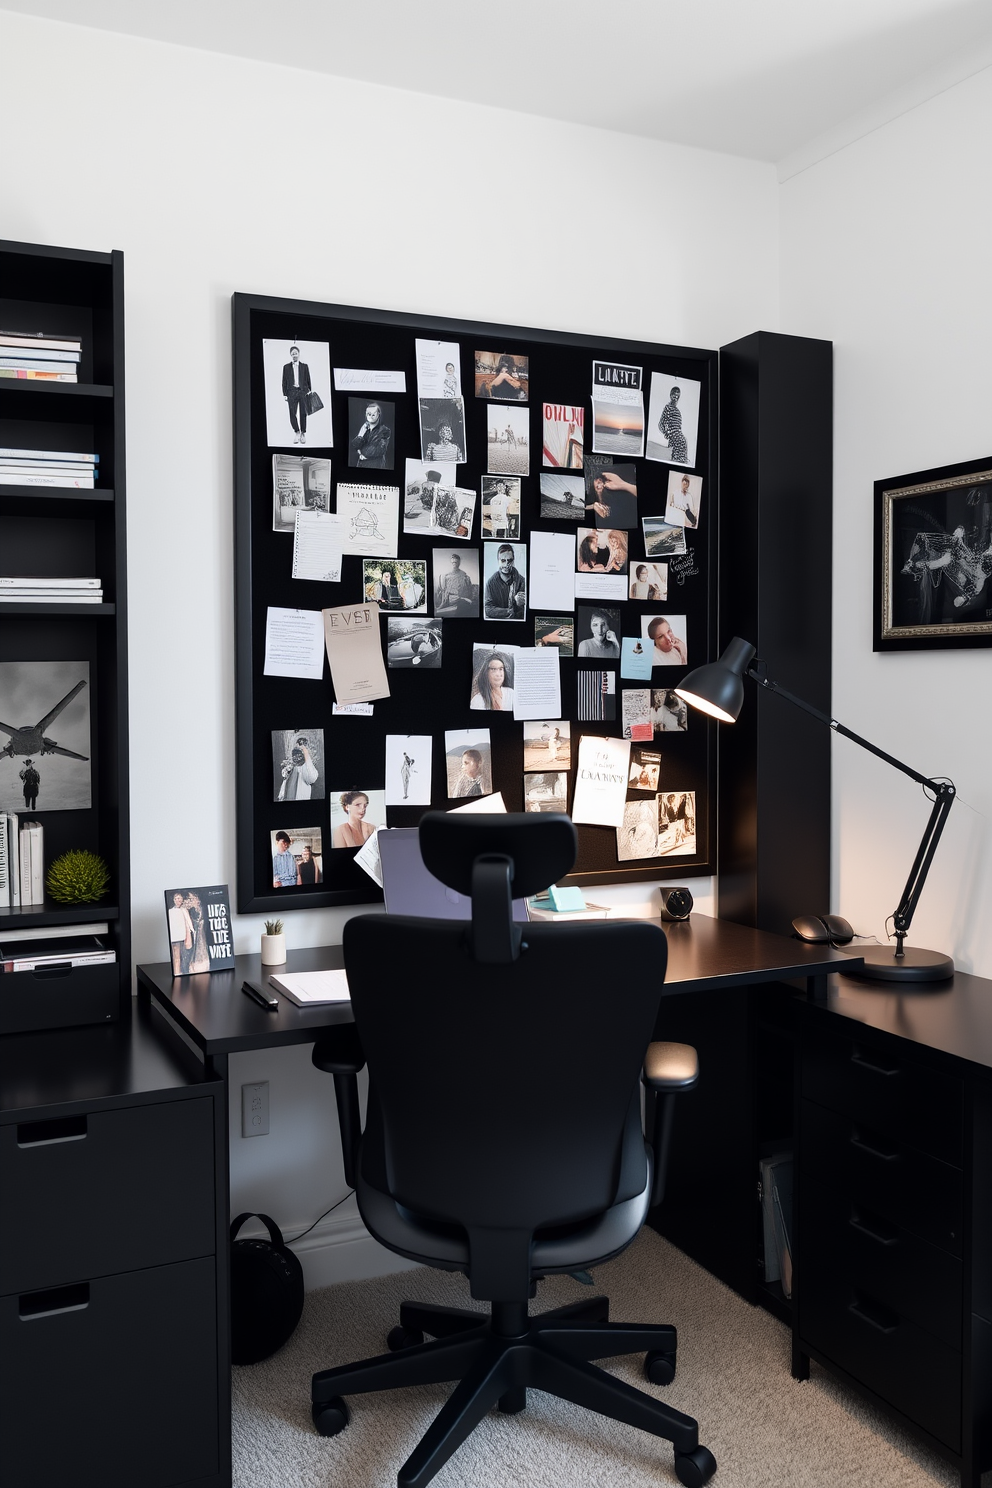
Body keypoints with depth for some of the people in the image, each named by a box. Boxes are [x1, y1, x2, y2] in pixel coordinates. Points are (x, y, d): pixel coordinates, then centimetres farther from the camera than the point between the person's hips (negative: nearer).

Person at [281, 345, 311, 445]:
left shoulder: (304, 366, 9)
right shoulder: (286, 367, 9)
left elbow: (308, 380, 9)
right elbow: (284, 381, 8)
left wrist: (310, 391, 3)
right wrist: (285, 394, 2)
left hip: (303, 392, 0)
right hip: (292, 392, 0)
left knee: (303, 413, 0)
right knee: (292, 414, -7)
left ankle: (303, 433, 11)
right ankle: (296, 432, 10)